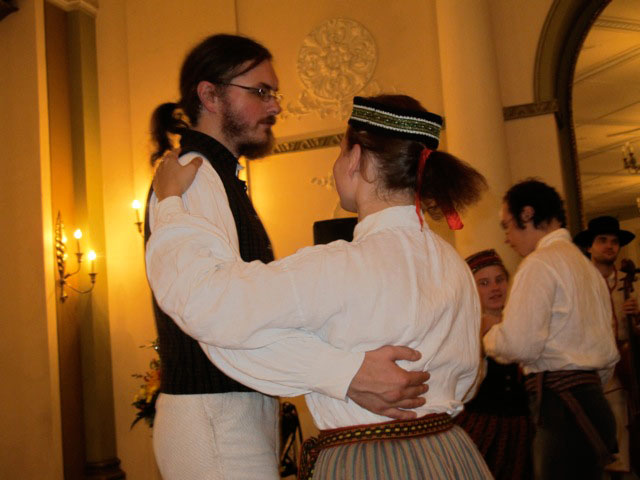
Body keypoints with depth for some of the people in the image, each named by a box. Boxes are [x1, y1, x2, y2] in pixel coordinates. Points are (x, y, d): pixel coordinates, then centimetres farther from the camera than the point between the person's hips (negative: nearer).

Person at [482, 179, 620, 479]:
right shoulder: (587, 266, 19)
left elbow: (519, 344, -19)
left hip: (561, 407, -9)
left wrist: (489, 332, 0)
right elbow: (609, 356, 20)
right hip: (592, 397, 9)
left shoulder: (540, 263, -9)